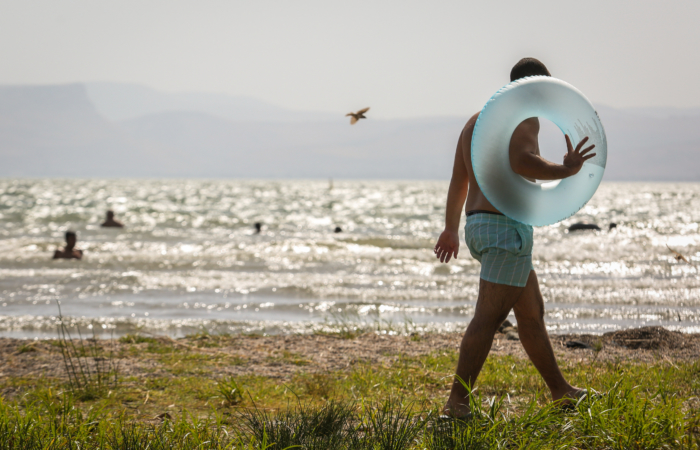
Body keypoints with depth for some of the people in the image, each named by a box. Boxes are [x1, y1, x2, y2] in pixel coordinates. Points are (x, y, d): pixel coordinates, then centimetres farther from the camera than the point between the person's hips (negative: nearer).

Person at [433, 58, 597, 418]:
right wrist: (566, 171, -15)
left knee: (532, 312, 19)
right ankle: (457, 401, -16)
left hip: (478, 226, 10)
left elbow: (458, 181, 23)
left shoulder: (477, 120, 18)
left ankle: (560, 390, 30)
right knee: (488, 318, -12)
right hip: (507, 227, -10)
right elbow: (521, 162, -29)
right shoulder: (524, 115, -10)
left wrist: (451, 229, 32)